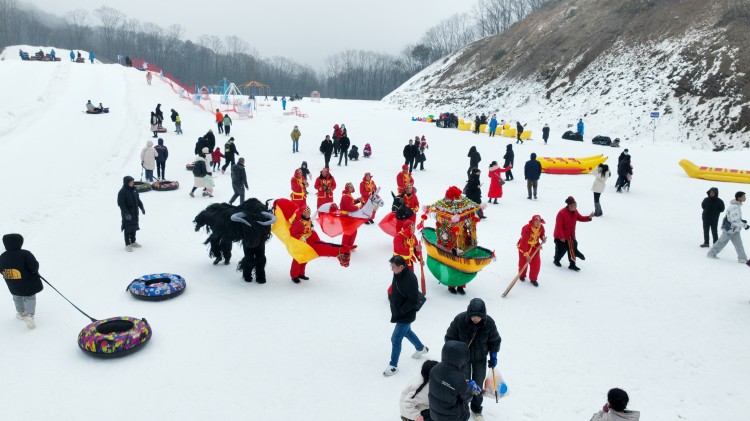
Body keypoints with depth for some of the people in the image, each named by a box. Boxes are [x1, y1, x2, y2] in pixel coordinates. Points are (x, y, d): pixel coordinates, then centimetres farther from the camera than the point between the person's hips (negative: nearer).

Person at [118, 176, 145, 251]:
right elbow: (121, 204, -19)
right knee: (127, 229, 0)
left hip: (135, 213, 7)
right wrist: (126, 213, -25)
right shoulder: (122, 192, -17)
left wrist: (142, 208, 10)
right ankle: (127, 245, 7)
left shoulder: (134, 190, 5)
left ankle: (133, 242, 29)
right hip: (127, 215, -7)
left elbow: (138, 200, 16)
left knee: (134, 228, 16)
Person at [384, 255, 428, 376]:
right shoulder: (397, 274, -6)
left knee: (396, 339, 1)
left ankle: (393, 366, 19)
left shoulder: (410, 279, -31)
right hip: (398, 311, 9)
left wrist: (399, 312, -24)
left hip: (406, 315, -9)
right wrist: (392, 301, 4)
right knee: (406, 331, 28)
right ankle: (421, 348, 53)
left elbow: (414, 301, -27)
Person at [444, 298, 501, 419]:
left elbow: (494, 340, -3)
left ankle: (476, 409, 37)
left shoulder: (489, 323, -22)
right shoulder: (459, 320, -28)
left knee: (478, 383, 14)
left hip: (480, 358, 2)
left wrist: (493, 355, -5)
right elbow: (450, 337, -13)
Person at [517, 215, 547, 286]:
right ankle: (522, 276, 36)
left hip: (535, 246, 4)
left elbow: (542, 235, 10)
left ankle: (533, 279, 15)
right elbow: (524, 242, -32)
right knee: (523, 262, 9)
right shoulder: (526, 229, -32)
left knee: (536, 263, -1)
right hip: (524, 246, -4)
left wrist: (543, 239, -15)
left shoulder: (541, 227, -13)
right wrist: (526, 254, -34)